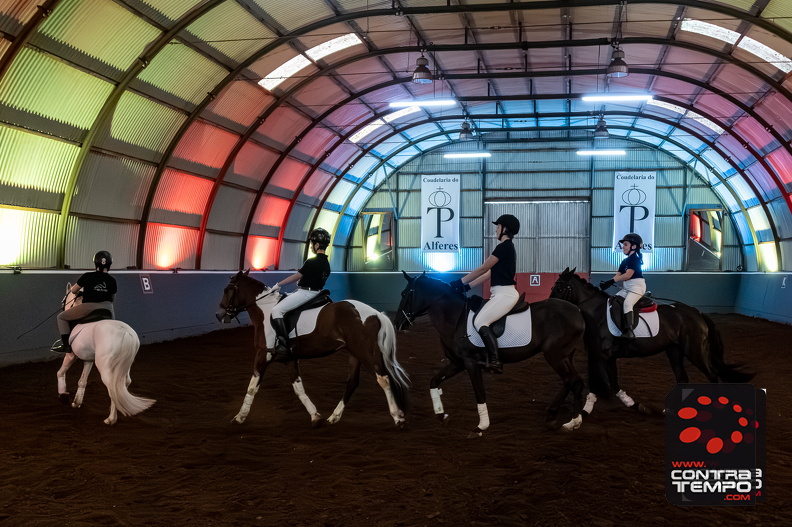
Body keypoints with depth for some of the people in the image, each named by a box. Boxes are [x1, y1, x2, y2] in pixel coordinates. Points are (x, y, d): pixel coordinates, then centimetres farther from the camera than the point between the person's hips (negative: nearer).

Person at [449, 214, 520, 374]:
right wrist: (468, 286, 14)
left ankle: (495, 362, -21)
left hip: (505, 294, -11)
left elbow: (483, 269, -12)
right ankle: (488, 357, 13)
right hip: (501, 294, 11)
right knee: (479, 319, 14)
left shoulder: (504, 246, -12)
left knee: (480, 322, -20)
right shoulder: (506, 247, 19)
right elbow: (490, 273, 19)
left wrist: (460, 282, -6)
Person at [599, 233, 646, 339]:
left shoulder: (635, 259, -8)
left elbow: (628, 275, -18)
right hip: (626, 288, 10)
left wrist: (612, 281, -20)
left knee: (627, 303, -30)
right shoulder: (624, 261, 19)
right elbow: (617, 275, 10)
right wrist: (606, 283, -7)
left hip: (637, 286, -10)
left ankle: (629, 331, -39)